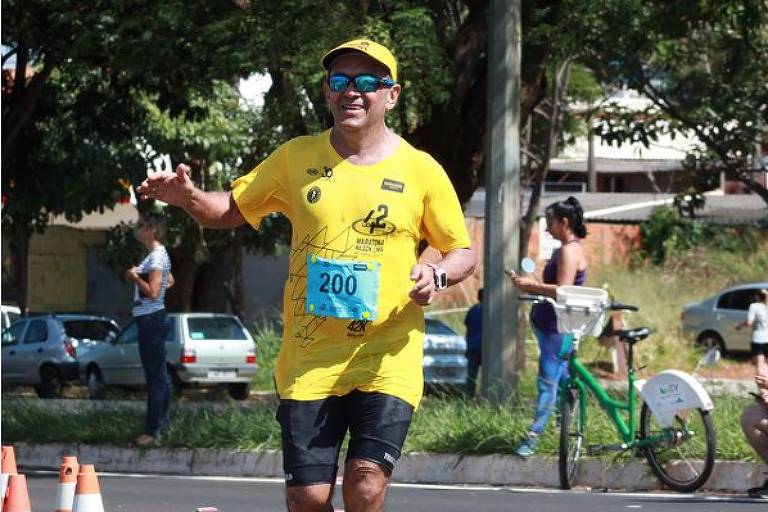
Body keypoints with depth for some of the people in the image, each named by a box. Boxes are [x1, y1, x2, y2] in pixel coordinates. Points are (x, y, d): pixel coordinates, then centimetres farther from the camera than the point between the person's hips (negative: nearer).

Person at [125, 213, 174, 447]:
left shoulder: (156, 256, -15)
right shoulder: (158, 255, 15)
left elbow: (152, 292, -23)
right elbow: (169, 281, 31)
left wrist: (134, 277, -10)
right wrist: (139, 277, 20)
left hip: (151, 319, -11)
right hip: (153, 318, 11)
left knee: (155, 377, -10)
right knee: (159, 375, 14)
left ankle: (153, 430, -12)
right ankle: (163, 425, 20)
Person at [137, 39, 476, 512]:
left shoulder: (420, 171, 1)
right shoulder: (297, 158, 6)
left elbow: (464, 254, 8)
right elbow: (232, 210, 14)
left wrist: (437, 276, -15)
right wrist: (188, 198, -7)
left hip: (387, 359, -2)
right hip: (309, 360, 2)